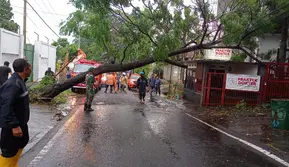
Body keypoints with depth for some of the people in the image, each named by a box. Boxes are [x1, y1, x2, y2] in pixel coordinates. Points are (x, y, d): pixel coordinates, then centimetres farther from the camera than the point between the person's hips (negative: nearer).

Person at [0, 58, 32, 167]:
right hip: (12, 125, -11)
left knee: (22, 142, 24)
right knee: (9, 151, 2)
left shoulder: (19, 81, 5)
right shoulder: (12, 84, -26)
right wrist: (14, 125, -28)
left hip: (20, 122, 11)